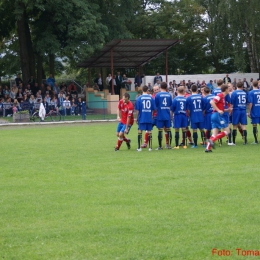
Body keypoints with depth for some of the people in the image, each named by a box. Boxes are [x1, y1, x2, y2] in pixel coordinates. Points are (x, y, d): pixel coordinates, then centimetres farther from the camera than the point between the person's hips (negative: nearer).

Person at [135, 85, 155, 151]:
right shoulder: (151, 98, 1)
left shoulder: (139, 98, -4)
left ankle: (139, 147, 1)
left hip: (141, 118, -2)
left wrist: (137, 118, 6)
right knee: (149, 132, 8)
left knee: (140, 131, 4)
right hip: (149, 119, 2)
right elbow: (153, 109, 5)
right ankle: (150, 147, 10)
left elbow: (137, 110, -3)